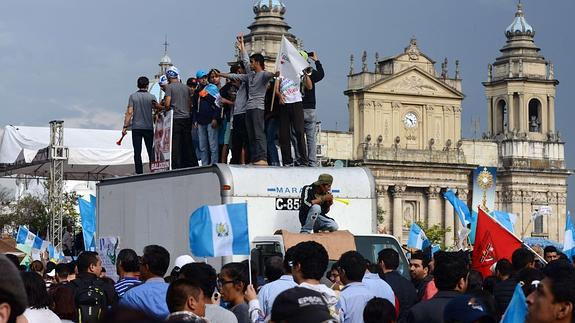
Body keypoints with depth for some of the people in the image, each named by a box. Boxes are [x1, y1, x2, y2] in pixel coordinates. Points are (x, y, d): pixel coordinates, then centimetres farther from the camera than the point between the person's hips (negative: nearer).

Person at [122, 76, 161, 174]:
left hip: (136, 127, 0)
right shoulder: (151, 97, -2)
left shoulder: (133, 96, -1)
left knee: (137, 152, 2)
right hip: (148, 127, 0)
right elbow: (158, 108, -6)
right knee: (151, 151, 8)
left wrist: (125, 126, -4)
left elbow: (129, 112, -5)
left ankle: (139, 172, -1)